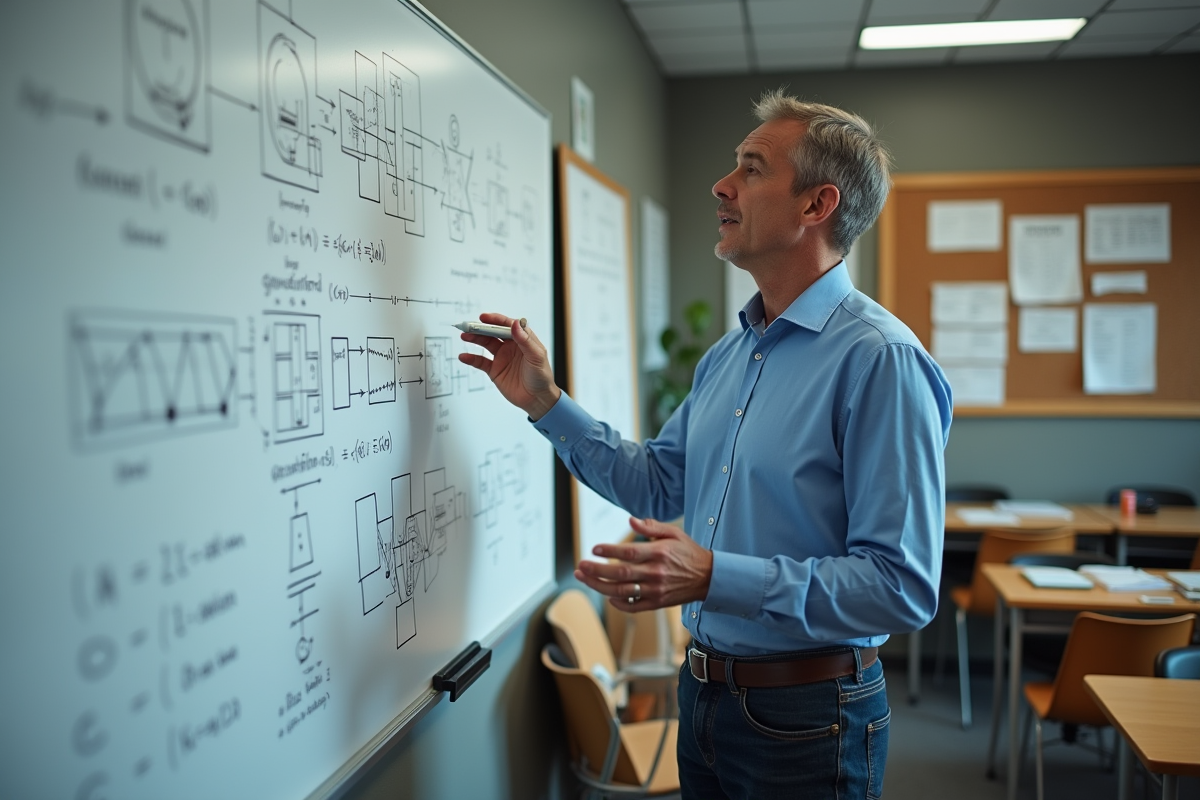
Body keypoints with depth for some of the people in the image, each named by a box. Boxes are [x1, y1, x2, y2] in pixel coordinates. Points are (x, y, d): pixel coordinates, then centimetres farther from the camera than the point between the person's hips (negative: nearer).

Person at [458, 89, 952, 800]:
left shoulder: (880, 359, -21)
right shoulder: (728, 355, 7)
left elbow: (903, 587, -25)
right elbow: (659, 483, 16)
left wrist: (716, 578, -31)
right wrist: (545, 402, 8)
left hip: (804, 715, -7)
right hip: (705, 691, 8)